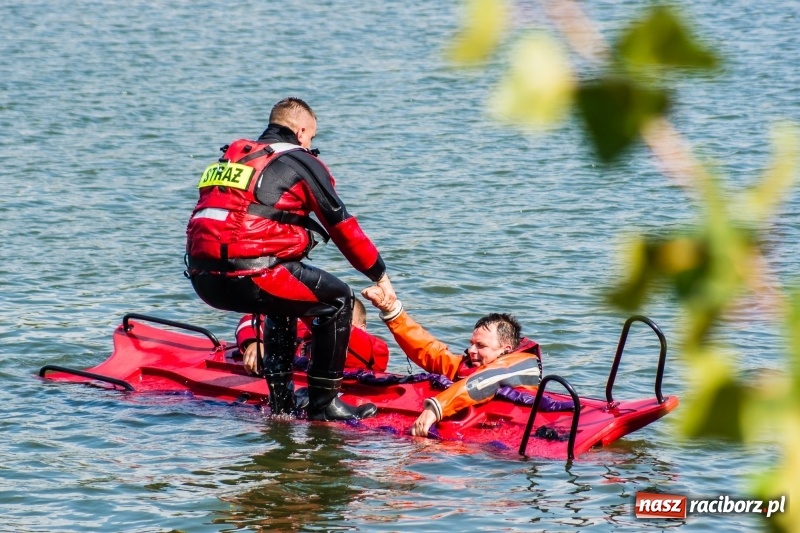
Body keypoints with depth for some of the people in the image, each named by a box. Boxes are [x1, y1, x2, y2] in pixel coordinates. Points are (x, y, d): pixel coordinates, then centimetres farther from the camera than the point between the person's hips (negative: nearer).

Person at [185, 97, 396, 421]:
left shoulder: (231, 157, 26)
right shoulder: (301, 162, 6)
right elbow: (342, 227, 7)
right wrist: (380, 276, 18)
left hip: (202, 278, 8)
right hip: (247, 277, -8)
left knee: (282, 302, 35)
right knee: (337, 299, 9)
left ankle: (281, 401, 32)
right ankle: (324, 402, 7)